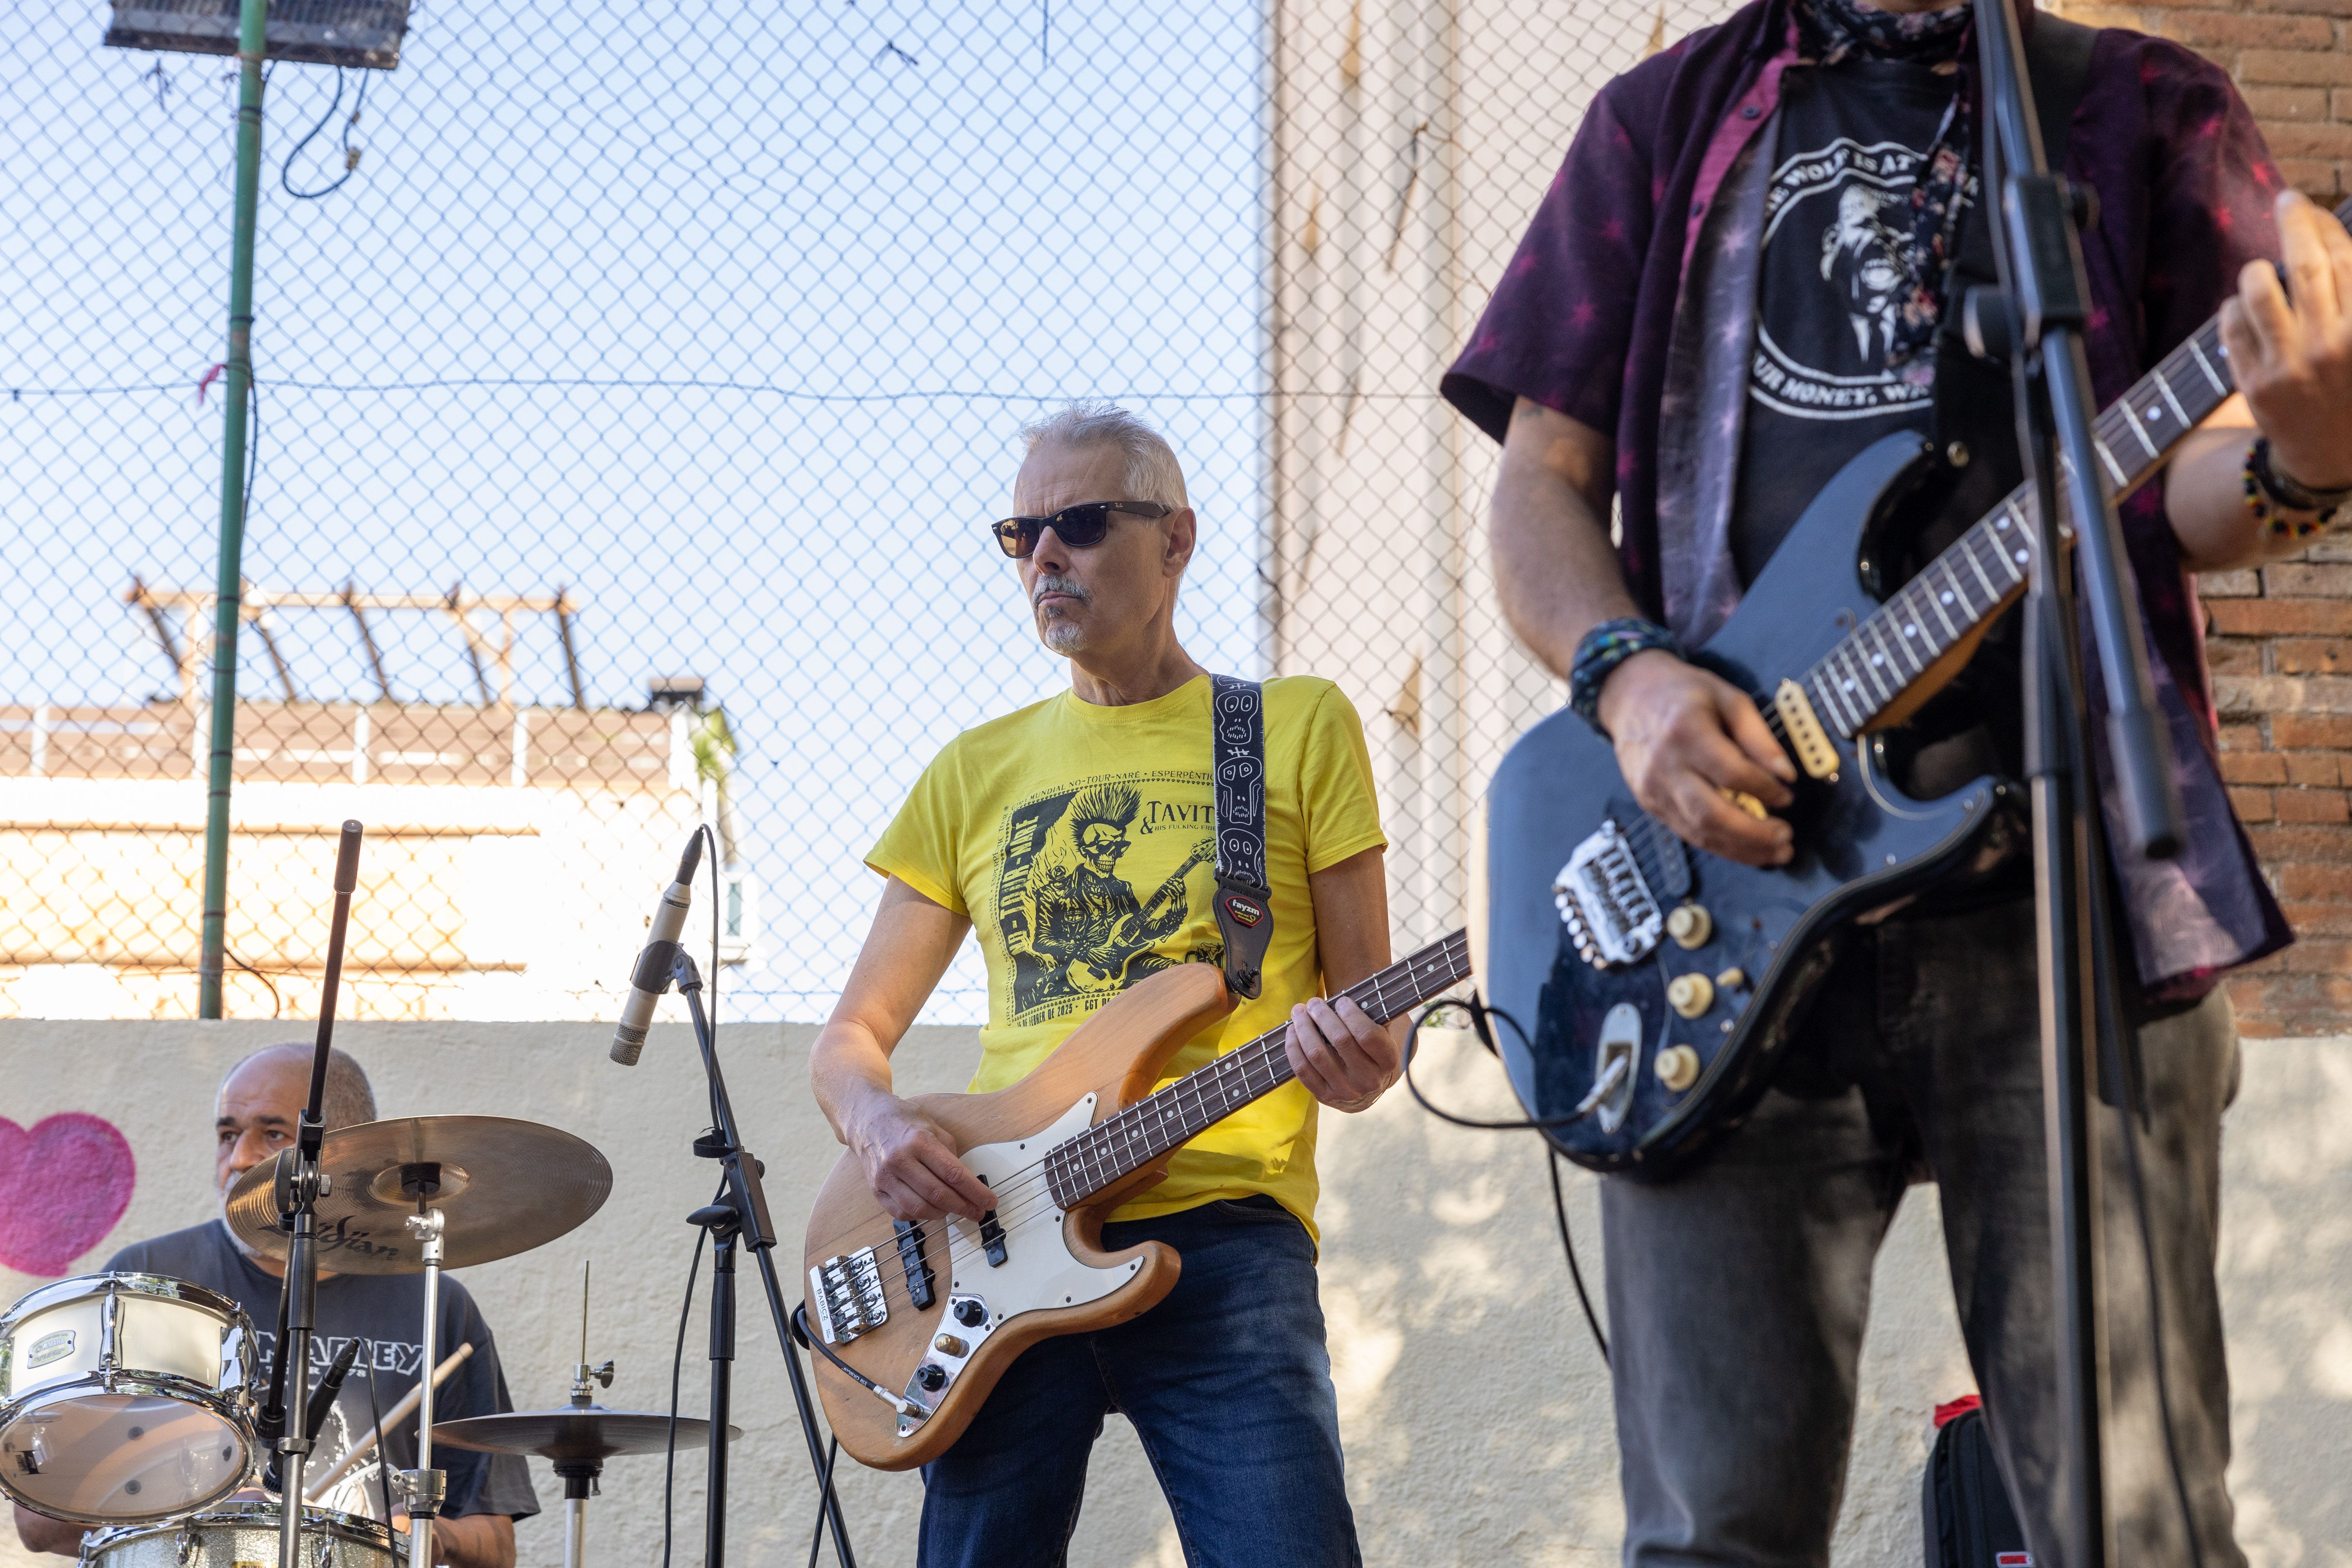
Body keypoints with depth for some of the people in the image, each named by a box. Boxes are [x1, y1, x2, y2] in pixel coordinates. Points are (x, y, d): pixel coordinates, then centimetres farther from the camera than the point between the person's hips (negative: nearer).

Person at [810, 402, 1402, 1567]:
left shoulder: (1299, 729, 9)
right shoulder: (976, 771, 17)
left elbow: (1370, 1014, 9)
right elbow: (851, 1038, 18)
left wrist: (1358, 1065, -15)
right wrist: (877, 1123, -5)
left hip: (1222, 1235, -3)